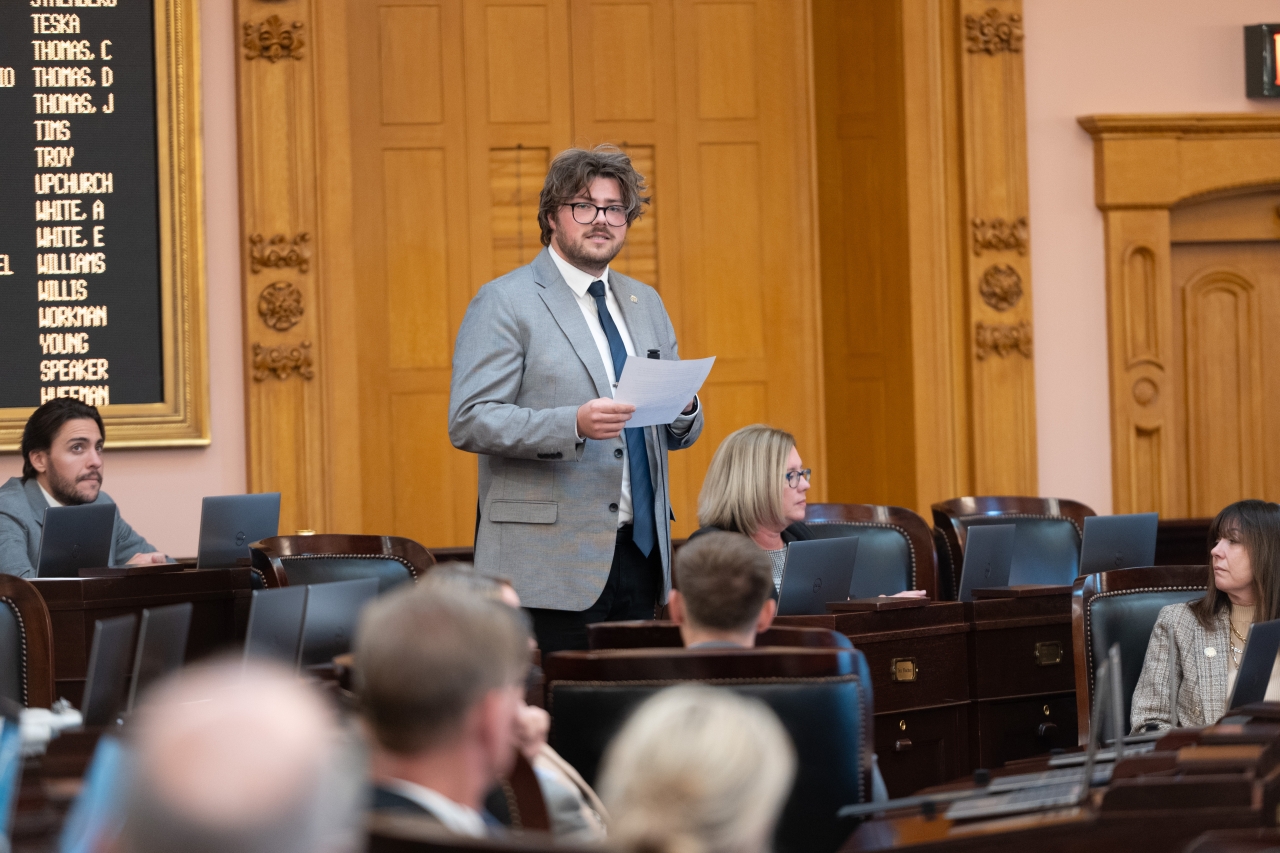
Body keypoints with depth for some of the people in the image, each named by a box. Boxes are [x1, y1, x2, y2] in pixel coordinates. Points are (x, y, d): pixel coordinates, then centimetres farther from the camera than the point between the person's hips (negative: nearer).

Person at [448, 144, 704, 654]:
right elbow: (469, 422, -12)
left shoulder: (645, 304, 19)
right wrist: (573, 425, -24)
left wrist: (683, 409, -3)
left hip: (639, 554, 6)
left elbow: (680, 434, 22)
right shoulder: (504, 302, -2)